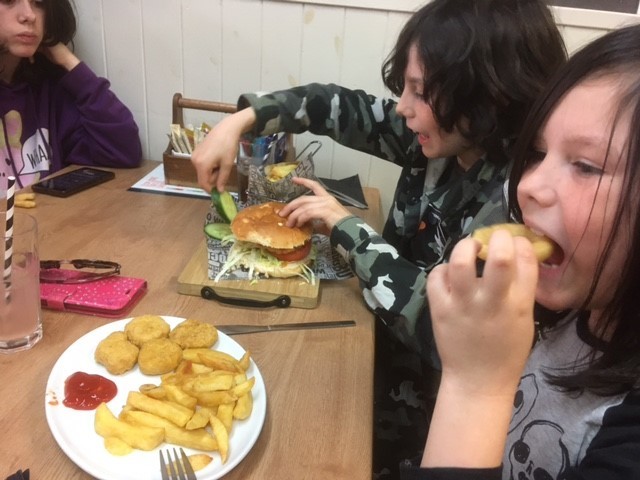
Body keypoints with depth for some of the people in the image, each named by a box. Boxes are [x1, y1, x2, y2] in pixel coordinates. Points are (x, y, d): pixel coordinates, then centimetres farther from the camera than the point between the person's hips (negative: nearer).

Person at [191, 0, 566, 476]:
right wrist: (242, 120, -10)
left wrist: (346, 227, -24)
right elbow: (339, 106, 2)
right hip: (391, 341, 6)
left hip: (433, 392, -6)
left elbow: (447, 333, -33)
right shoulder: (440, 142, -8)